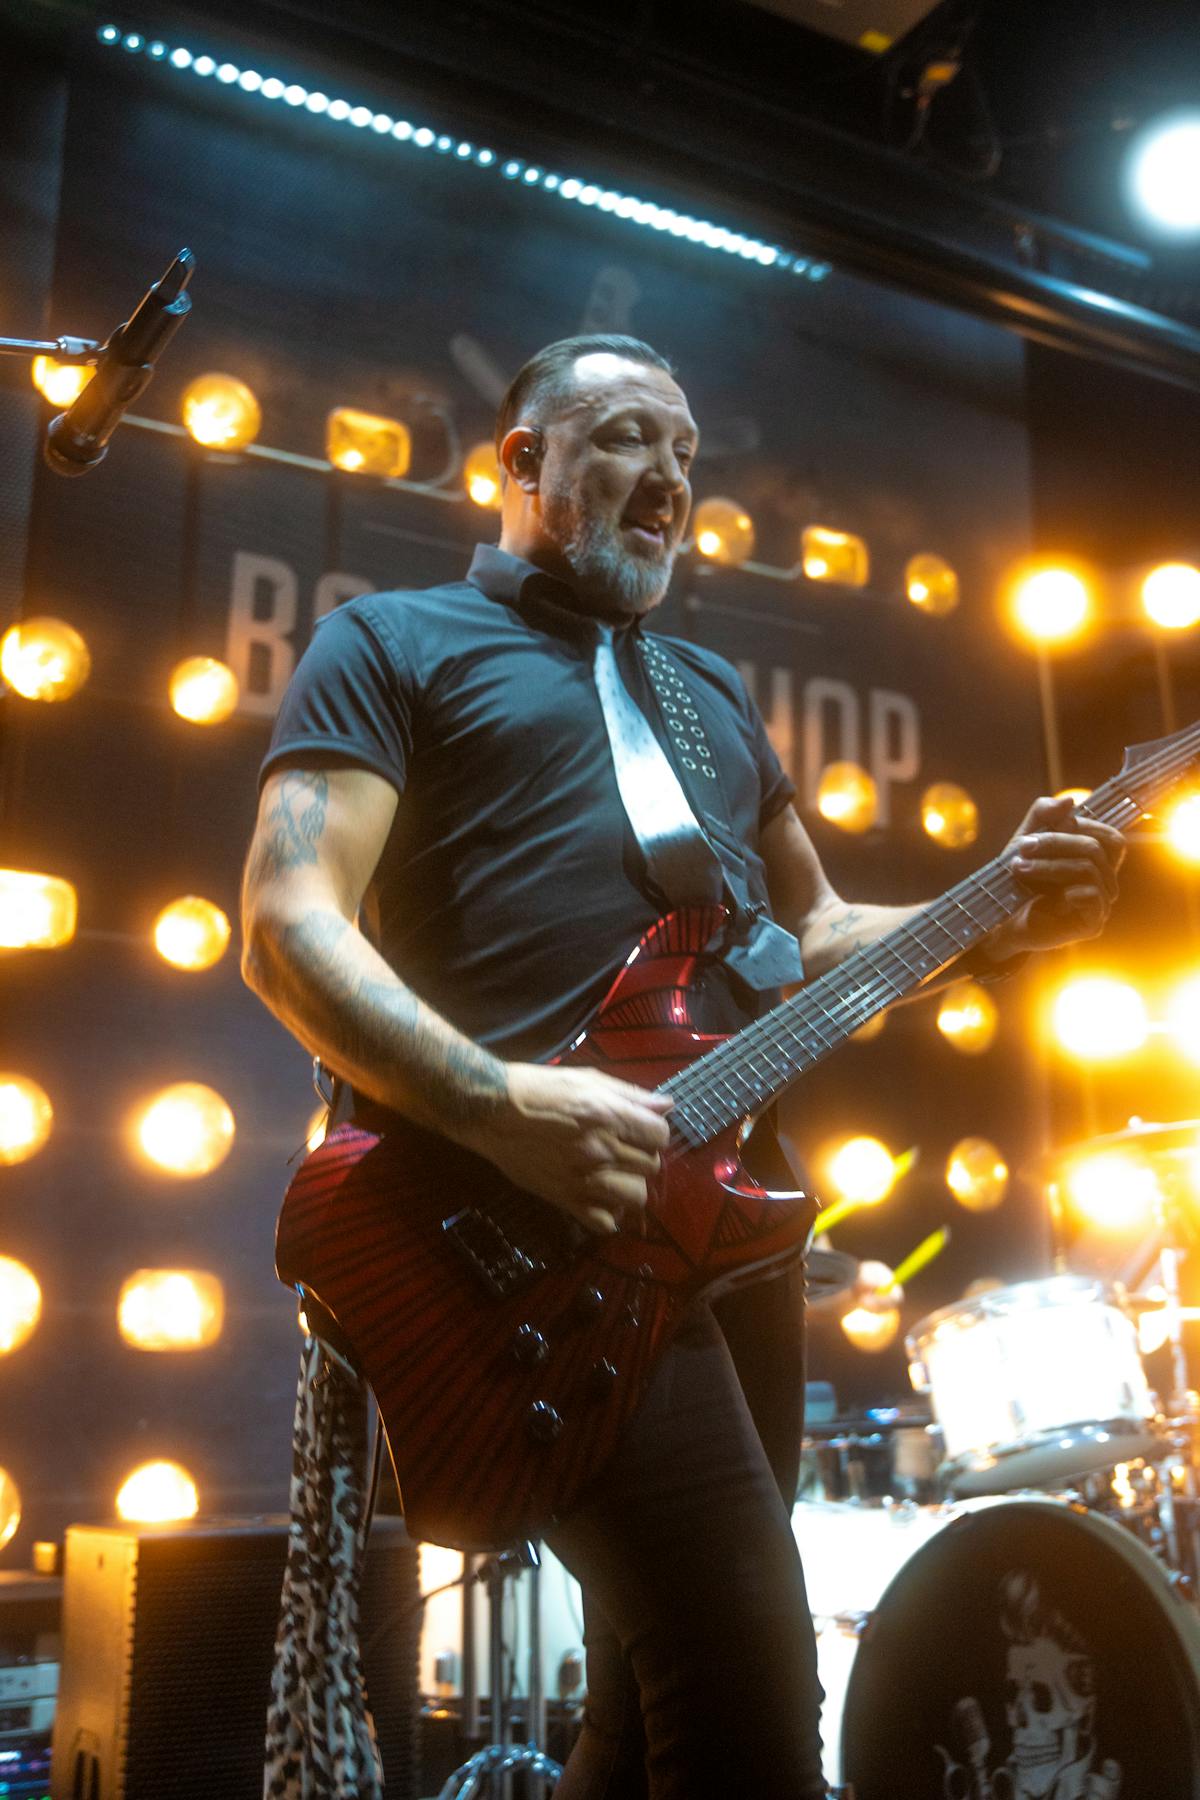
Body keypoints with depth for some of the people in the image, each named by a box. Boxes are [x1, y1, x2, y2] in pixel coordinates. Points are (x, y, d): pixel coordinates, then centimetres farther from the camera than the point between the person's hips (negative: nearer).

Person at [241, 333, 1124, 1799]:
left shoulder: (713, 688, 26)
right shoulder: (391, 645, 6)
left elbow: (810, 931, 26)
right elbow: (287, 925, -7)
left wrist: (997, 920, 6)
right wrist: (502, 1104, -22)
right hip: (539, 1217, -7)